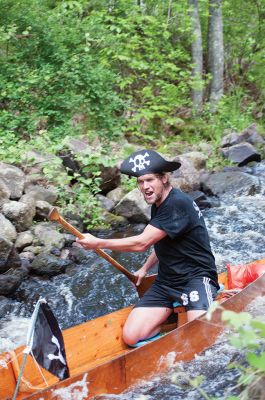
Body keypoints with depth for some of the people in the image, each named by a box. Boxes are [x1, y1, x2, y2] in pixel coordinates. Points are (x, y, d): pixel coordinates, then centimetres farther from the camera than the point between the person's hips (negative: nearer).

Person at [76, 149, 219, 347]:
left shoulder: (178, 203, -21)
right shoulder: (158, 205, 11)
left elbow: (141, 243, -22)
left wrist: (98, 243, -14)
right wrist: (145, 268, 21)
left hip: (196, 278, -8)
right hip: (166, 282, 8)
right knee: (131, 337, -9)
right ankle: (173, 312, 13)